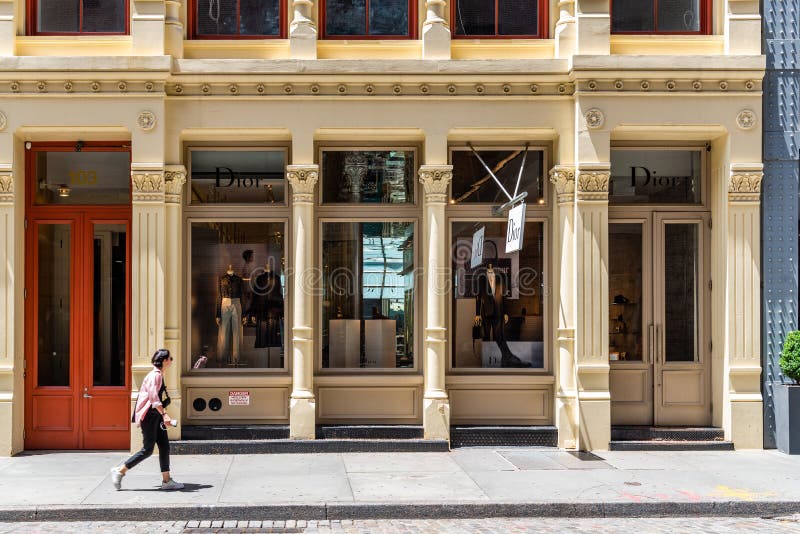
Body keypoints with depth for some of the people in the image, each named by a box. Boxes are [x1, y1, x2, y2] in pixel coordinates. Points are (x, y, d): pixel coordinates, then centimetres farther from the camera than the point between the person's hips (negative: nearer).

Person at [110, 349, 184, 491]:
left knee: (164, 446, 5)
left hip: (156, 416, 10)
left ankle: (166, 480, 6)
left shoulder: (158, 375, 17)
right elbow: (154, 397, -24)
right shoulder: (155, 375, -14)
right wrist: (164, 414, -30)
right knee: (148, 449, -7)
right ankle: (119, 471, 3)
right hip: (149, 415, -10)